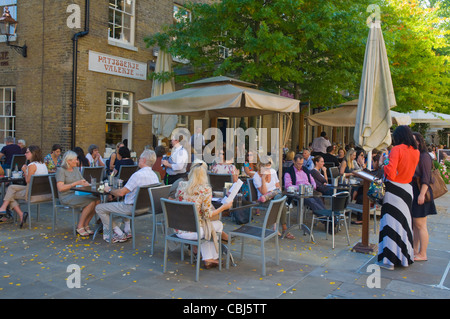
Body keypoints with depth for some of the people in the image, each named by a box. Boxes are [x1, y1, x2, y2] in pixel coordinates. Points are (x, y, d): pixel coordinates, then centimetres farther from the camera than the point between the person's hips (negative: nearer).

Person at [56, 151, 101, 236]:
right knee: (91, 201, -28)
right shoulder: (61, 170, -5)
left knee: (97, 200, -20)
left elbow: (84, 182, 16)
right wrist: (76, 183, -18)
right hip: (66, 197, -7)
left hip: (77, 194, 7)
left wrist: (86, 184, -8)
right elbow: (60, 188, -16)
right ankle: (80, 226, -14)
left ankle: (86, 225, -7)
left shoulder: (76, 169, 17)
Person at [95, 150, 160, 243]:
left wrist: (109, 190, -3)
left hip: (132, 207, -9)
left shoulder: (138, 175, -24)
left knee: (99, 208, 1)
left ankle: (119, 234, 2)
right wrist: (124, 190, 21)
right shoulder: (154, 175, 2)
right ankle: (128, 231, 29)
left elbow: (121, 193, -22)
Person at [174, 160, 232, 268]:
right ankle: (213, 257, 37)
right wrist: (224, 207, -1)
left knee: (206, 227, 32)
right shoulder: (205, 189, -15)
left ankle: (208, 259, 30)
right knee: (219, 224, 23)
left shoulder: (181, 185, -2)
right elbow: (208, 215, -13)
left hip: (178, 230, 5)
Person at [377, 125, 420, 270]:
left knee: (391, 221, -1)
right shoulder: (416, 152, 6)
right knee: (404, 221, 15)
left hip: (394, 189, -6)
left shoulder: (397, 149, -14)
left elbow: (391, 174, -22)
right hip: (407, 189, 6)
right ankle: (405, 257, 26)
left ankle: (389, 259, 4)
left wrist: (383, 163, -5)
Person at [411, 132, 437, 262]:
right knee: (414, 224, 13)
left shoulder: (424, 156, -10)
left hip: (420, 192, -8)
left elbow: (426, 178, -16)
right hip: (411, 192, 8)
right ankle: (415, 250, 22)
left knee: (420, 224, -3)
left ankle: (422, 254, 5)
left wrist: (422, 194, -21)